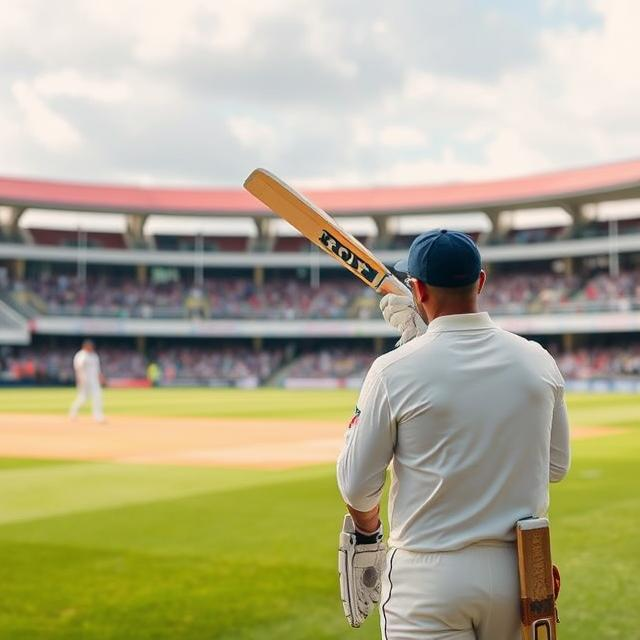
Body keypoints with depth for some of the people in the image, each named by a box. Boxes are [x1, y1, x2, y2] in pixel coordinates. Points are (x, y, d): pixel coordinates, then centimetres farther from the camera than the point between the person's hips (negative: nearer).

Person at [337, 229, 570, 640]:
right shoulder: (538, 360, -1)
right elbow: (557, 466, 11)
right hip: (519, 573, 5)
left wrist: (368, 532, 18)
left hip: (430, 577, -4)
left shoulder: (394, 370, -12)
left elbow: (357, 484, -5)